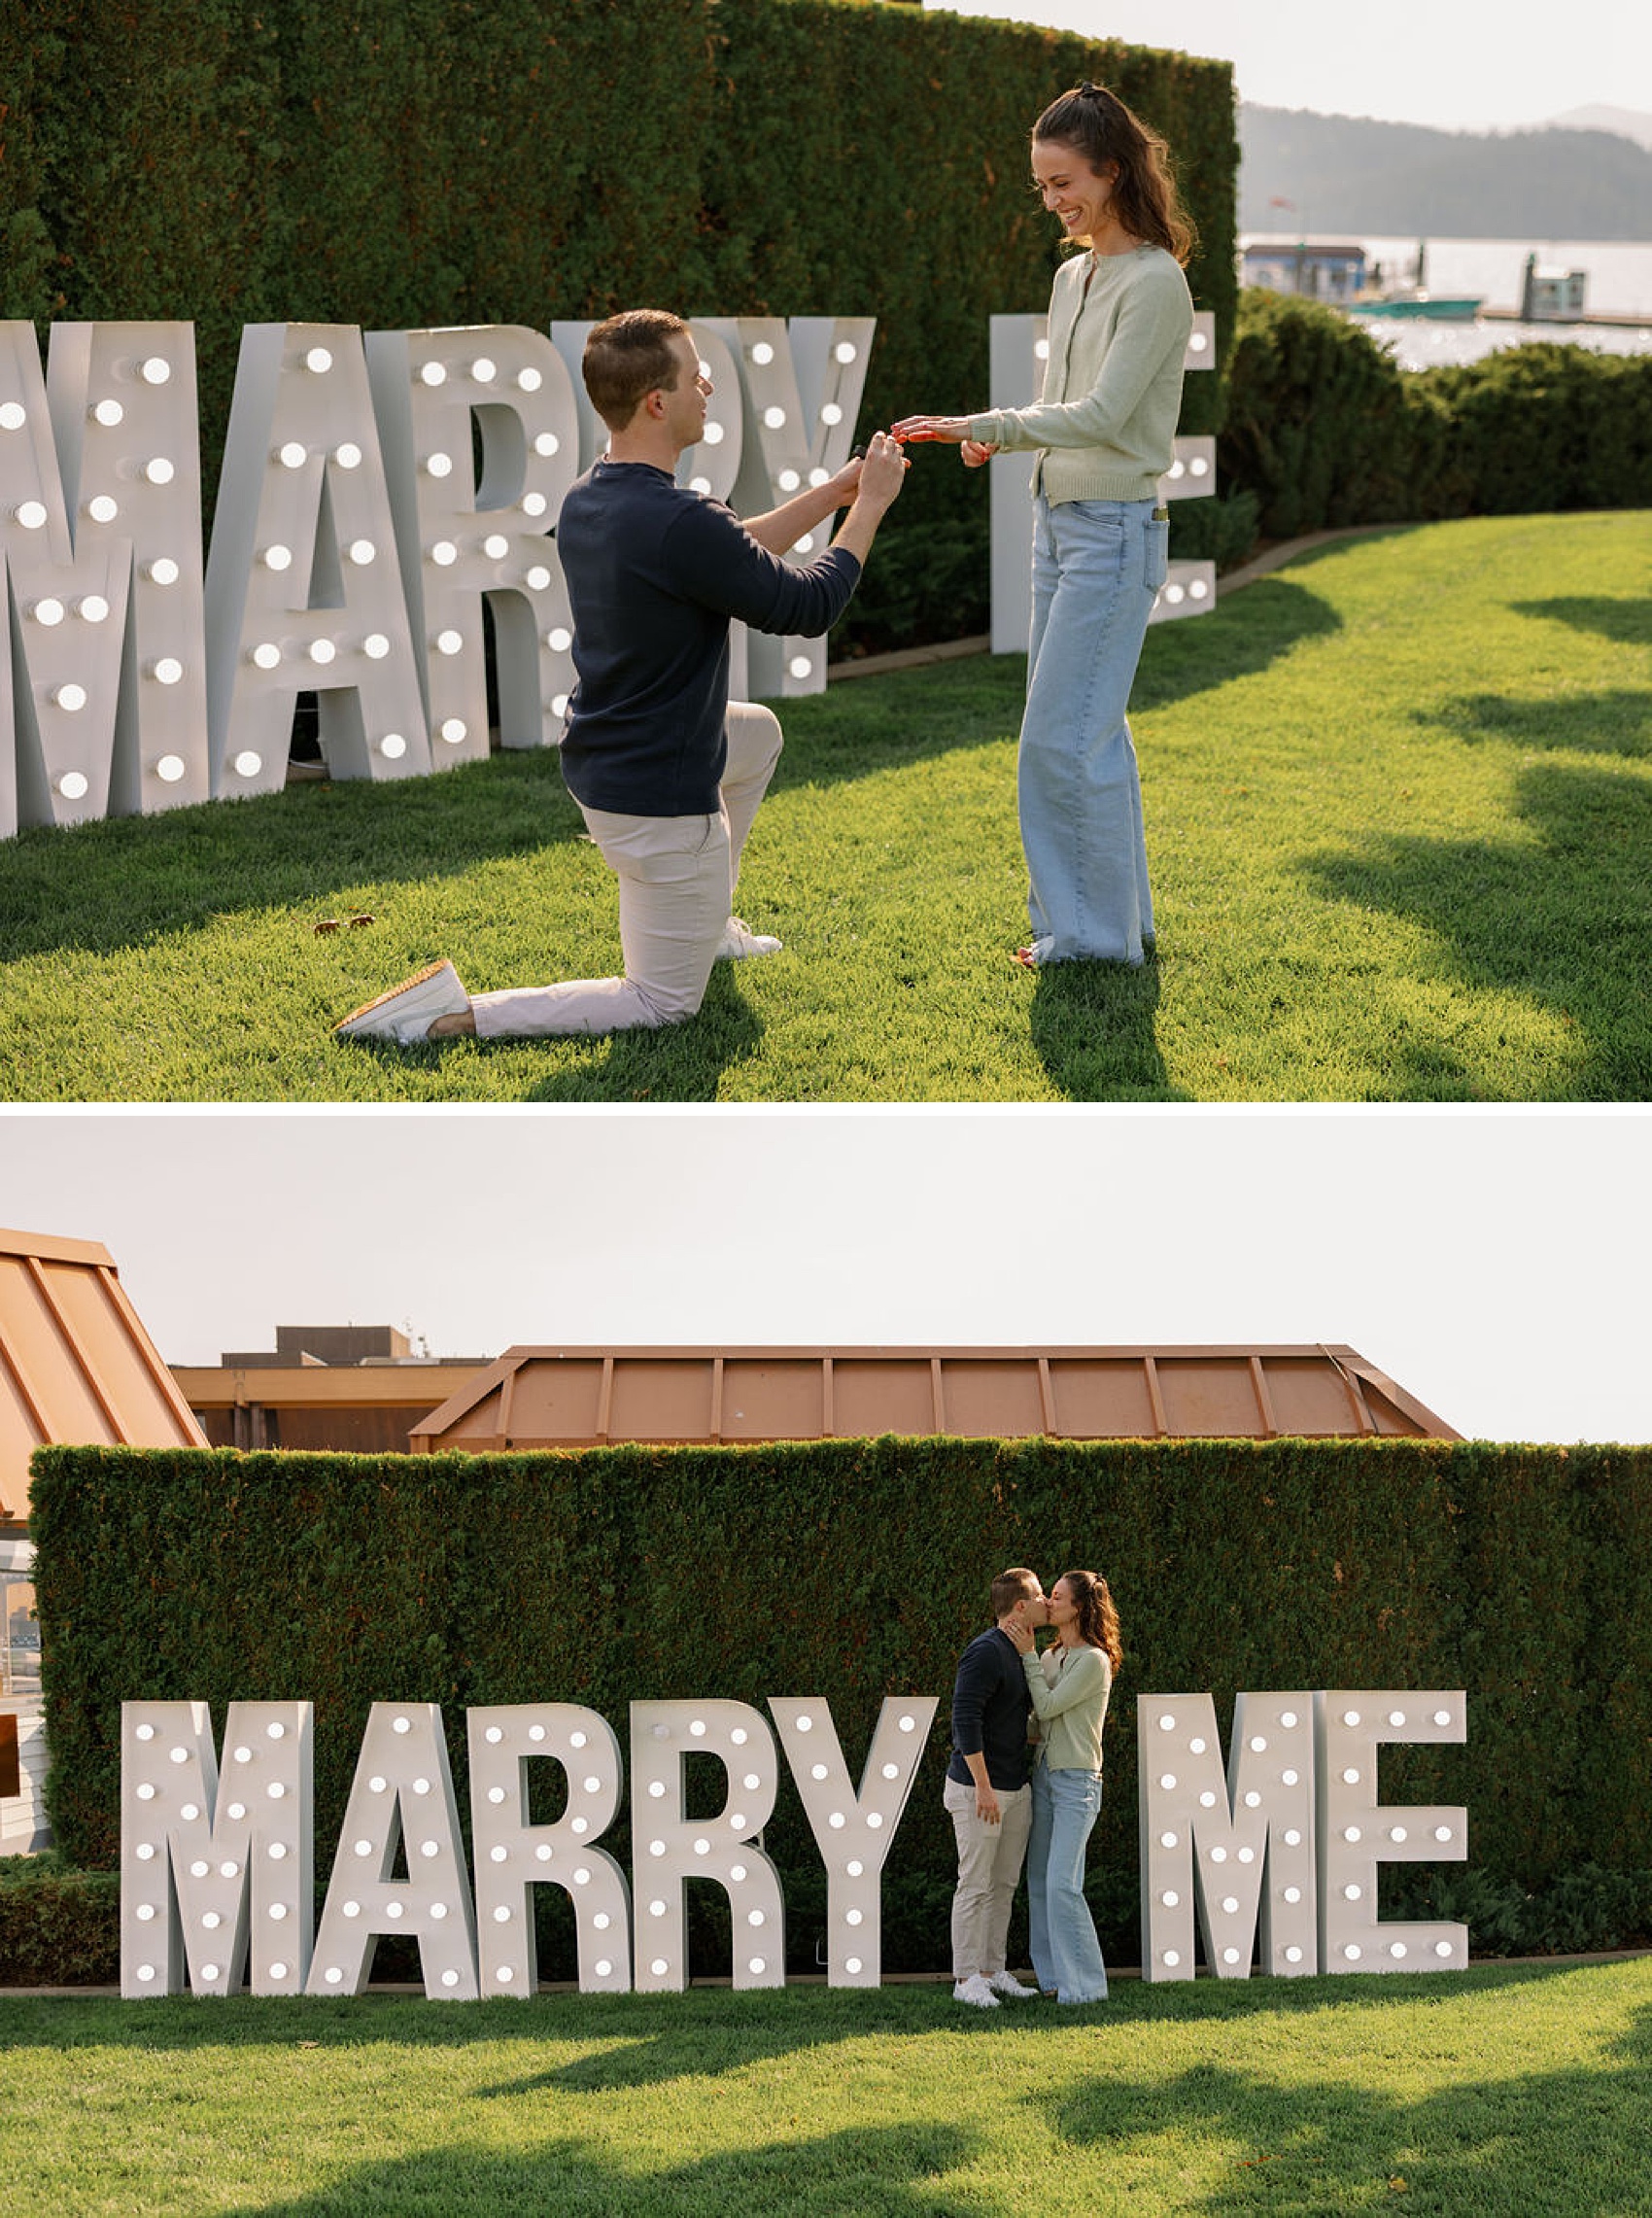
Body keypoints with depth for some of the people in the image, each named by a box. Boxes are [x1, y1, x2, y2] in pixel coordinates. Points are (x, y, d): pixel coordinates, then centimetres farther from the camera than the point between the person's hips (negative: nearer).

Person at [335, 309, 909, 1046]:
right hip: (659, 802, -9)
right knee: (664, 1005, 5)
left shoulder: (585, 503, 1)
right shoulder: (678, 524, -28)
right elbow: (807, 607, -16)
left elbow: (730, 556, 15)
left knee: (759, 733, 34)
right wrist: (868, 507, -3)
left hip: (599, 761, 9)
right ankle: (454, 1014, -8)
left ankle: (706, 924, 42)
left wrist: (835, 490, 16)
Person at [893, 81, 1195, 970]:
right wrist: (1000, 438, -2)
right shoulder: (1073, 277, 12)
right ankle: (1112, 918, 21)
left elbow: (1101, 415, -21)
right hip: (1056, 519, 9)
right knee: (1087, 730, 13)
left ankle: (1096, 933, 2)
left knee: (1065, 737, -7)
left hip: (1115, 529, -9)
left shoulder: (1154, 283, -14)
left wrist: (983, 423, -24)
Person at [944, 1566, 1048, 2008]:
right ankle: (966, 1978, 2)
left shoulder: (1020, 1654, 13)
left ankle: (993, 1971, 19)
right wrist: (983, 1786, -24)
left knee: (1004, 1884, 11)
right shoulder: (986, 1652, -18)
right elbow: (965, 1718, -24)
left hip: (1015, 1788, 9)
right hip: (976, 1788, -9)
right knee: (976, 1884, -4)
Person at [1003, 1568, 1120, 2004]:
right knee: (1039, 1881, 7)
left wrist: (1028, 1654, -9)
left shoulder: (1094, 1661, -11)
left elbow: (1047, 1706, -13)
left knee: (1062, 1883, -13)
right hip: (1043, 1773, 8)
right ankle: (1056, 1976, 13)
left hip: (1077, 1780, -8)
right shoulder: (1051, 1656, 13)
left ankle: (1084, 1984, -8)